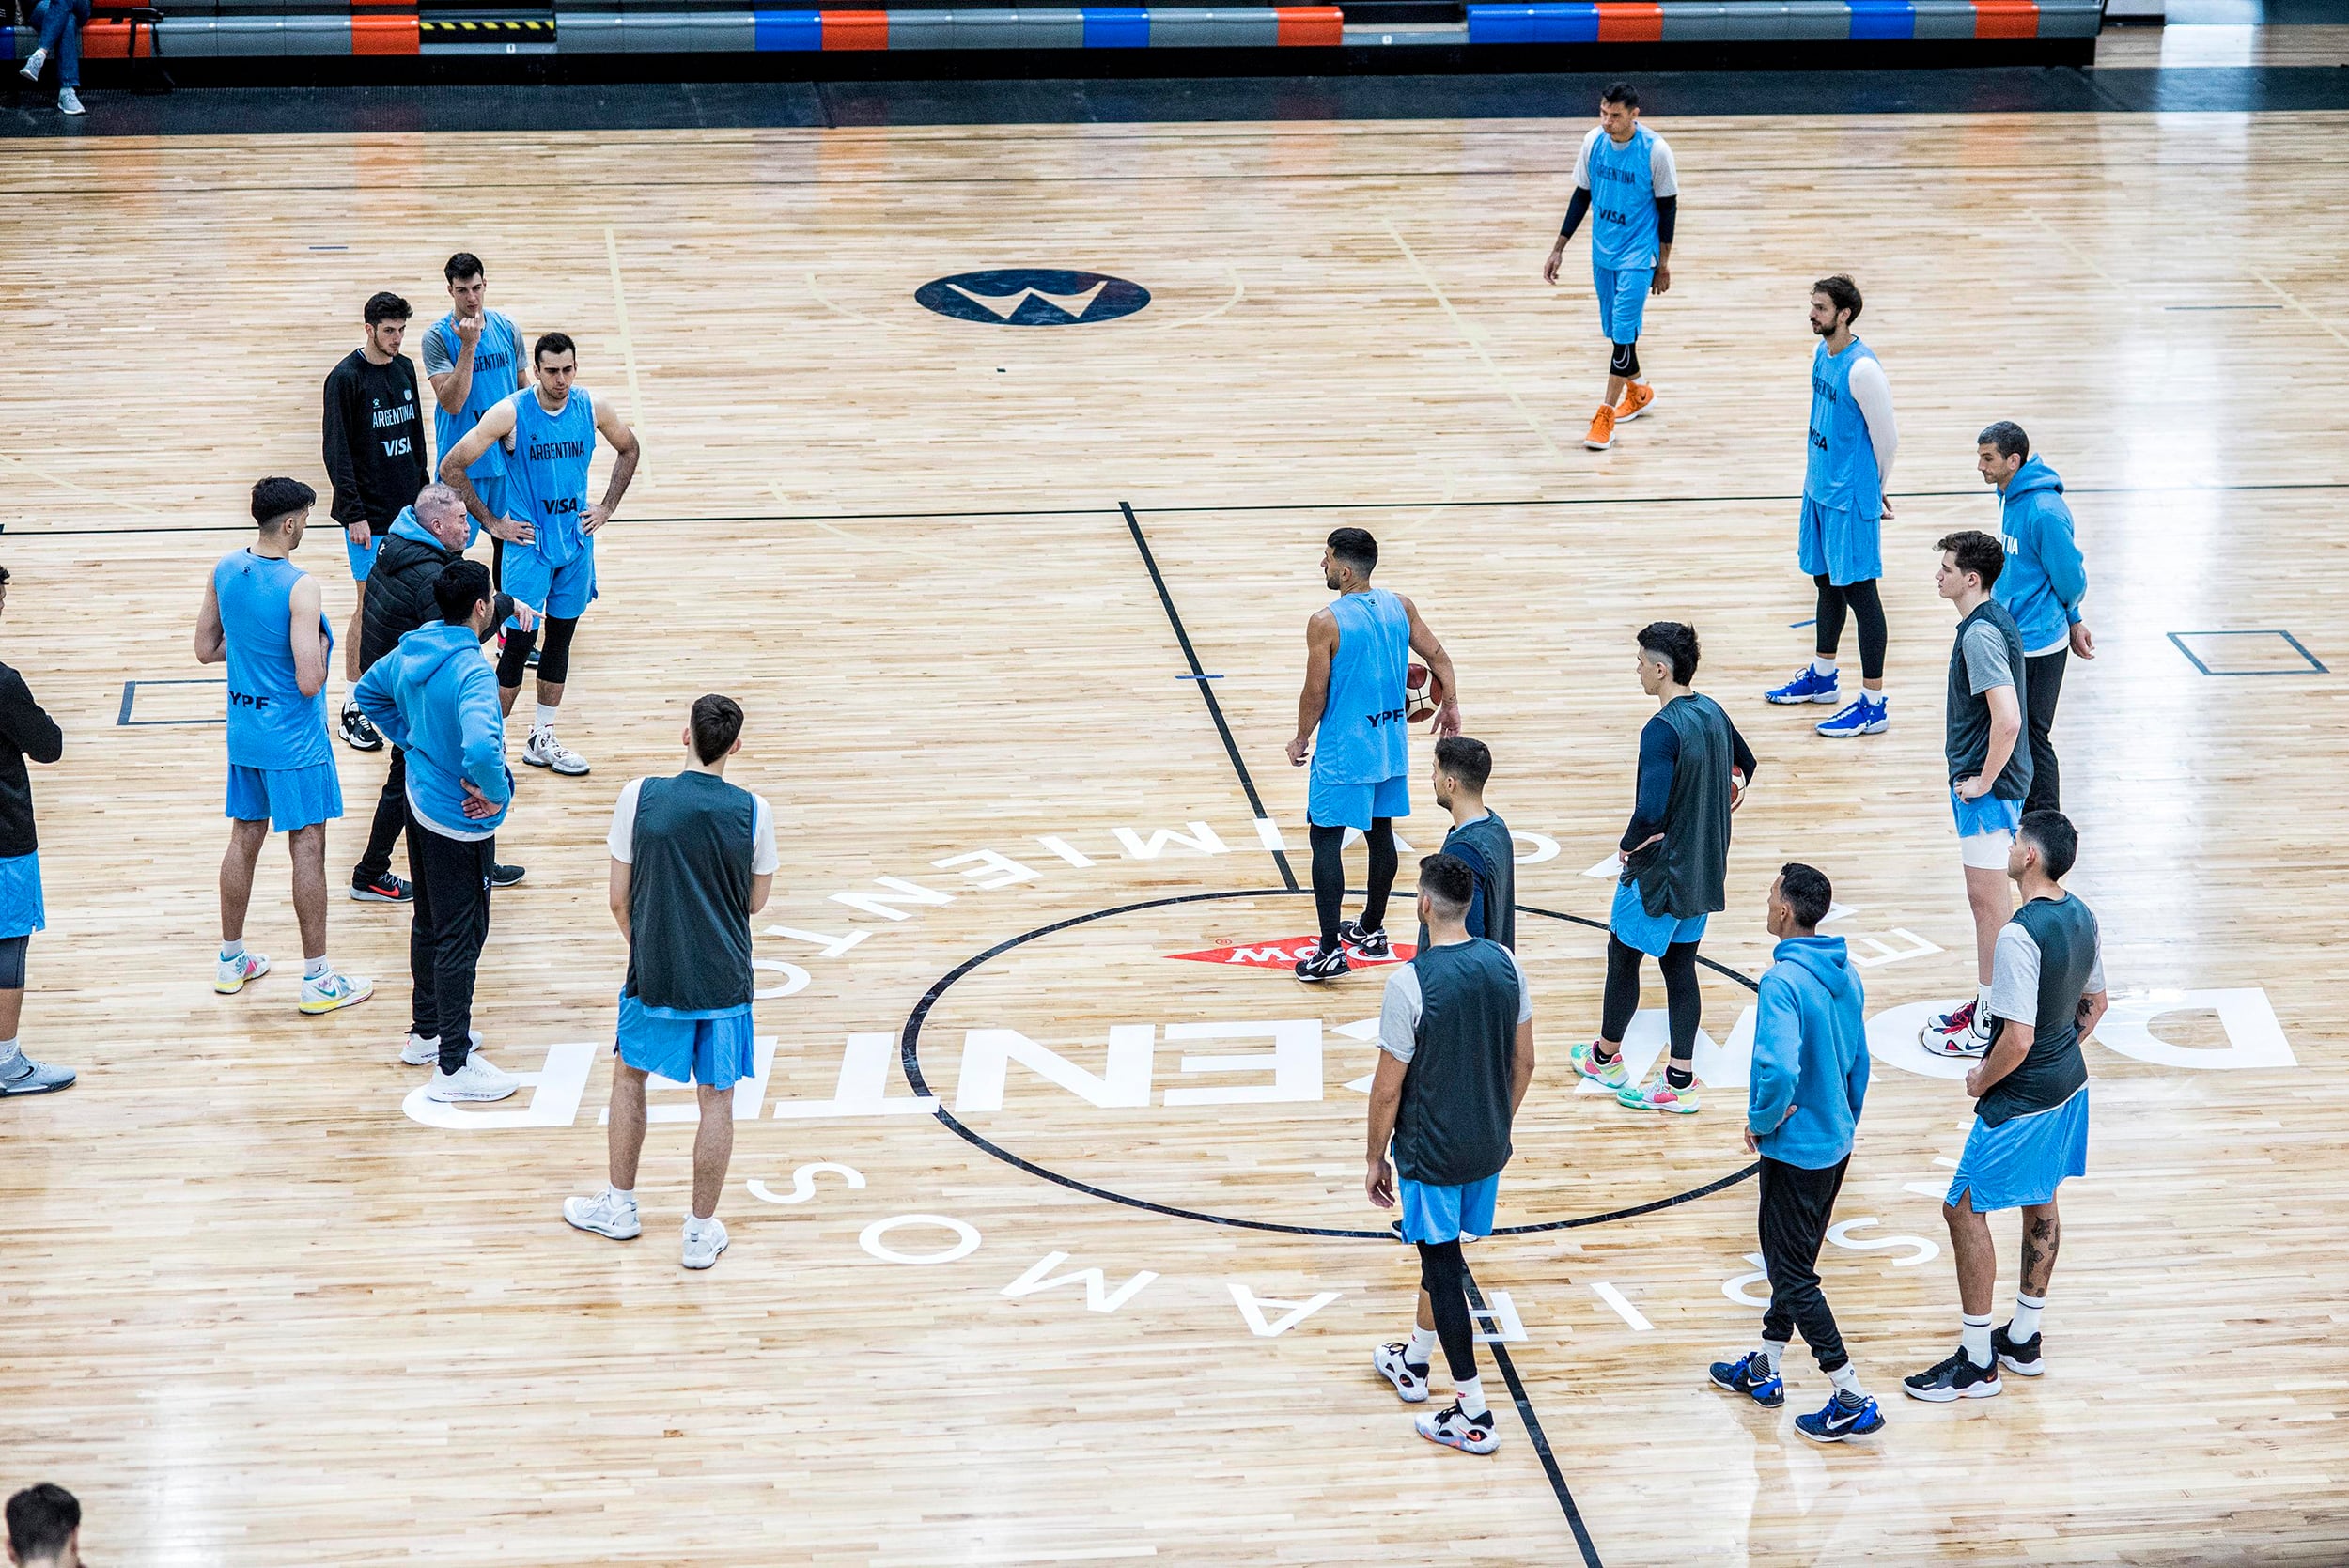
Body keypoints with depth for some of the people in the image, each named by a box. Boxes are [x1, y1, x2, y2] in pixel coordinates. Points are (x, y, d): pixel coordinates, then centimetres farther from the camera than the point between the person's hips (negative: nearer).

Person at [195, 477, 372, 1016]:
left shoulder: (224, 571, -2)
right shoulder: (299, 588, -24)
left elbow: (206, 649, 8)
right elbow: (309, 681, -26)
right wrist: (320, 646, -6)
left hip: (243, 733, 7)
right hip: (294, 740, -7)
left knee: (245, 838, 18)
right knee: (307, 848, 3)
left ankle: (231, 960, 29)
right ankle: (317, 980, 9)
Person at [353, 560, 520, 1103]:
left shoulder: (414, 648, -2)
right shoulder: (470, 670, -29)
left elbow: (369, 691, 17)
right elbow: (480, 746, -44)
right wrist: (496, 792, -25)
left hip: (420, 805, 9)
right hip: (461, 826, -9)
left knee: (429, 924, 23)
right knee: (460, 939, 2)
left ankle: (426, 1032, 39)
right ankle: (454, 1067, 11)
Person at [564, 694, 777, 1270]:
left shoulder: (639, 796, -11)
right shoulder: (752, 811, -9)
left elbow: (619, 899, -3)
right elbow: (756, 901, 4)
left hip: (655, 977, 0)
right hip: (725, 980, 0)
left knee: (629, 1076, 23)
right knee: (717, 1100, 11)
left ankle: (620, 1206, 32)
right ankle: (702, 1231, 16)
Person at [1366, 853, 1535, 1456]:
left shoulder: (1408, 982, -22)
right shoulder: (1504, 963, -5)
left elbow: (1388, 1088, -16)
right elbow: (1523, 1062, 6)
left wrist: (1377, 1158, -2)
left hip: (1431, 1152, -6)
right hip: (1488, 1146, 6)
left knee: (1443, 1269, 3)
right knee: (1441, 1253, 25)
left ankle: (1473, 1416, 6)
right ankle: (1414, 1361, 44)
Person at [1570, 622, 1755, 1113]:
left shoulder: (1662, 731, -25)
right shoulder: (1712, 713, 2)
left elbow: (1651, 810, -32)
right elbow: (1745, 764, 22)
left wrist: (1628, 846, -15)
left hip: (1659, 871, -8)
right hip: (1703, 869, 8)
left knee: (1623, 956, 13)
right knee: (1680, 967, 13)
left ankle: (1606, 1058, 30)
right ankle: (1681, 1081, 12)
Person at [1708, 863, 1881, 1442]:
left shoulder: (1783, 983, -25)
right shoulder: (1846, 975, 2)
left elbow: (1778, 1071, -36)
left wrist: (1760, 1123, -18)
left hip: (1795, 1151, -9)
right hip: (1836, 1144, 9)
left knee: (1792, 1275, 1)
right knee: (1793, 1261, 22)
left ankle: (1853, 1400, 0)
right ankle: (1764, 1369, 36)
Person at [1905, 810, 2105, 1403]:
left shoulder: (2020, 935, -28)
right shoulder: (2082, 916, 0)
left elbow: (2017, 1038, -29)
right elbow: (2096, 1003, 13)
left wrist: (1980, 1080, -11)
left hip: (2021, 1103, -9)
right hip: (2069, 1084, 9)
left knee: (1964, 1210, 3)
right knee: (2040, 1205, 21)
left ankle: (1977, 1361, 8)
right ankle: (2024, 1339, 34)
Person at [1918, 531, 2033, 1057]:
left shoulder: (1981, 634, -23)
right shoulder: (1993, 620, 8)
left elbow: (2007, 720, -32)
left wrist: (1983, 780, -20)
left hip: (1987, 788, -10)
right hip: (1986, 780, 10)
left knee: (1988, 902, 0)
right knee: (1987, 900, 19)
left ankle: (1989, 1027, 8)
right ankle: (1986, 1004, 30)